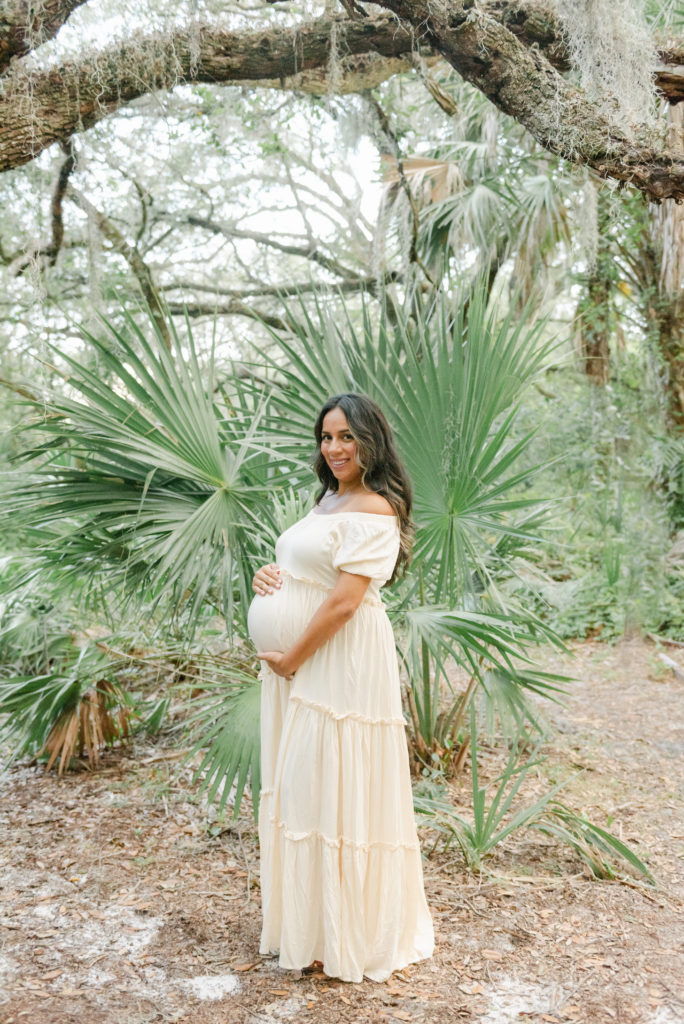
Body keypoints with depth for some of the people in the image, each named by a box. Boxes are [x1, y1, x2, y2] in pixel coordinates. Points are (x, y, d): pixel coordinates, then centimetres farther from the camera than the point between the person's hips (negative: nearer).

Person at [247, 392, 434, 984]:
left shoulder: (375, 510, -14)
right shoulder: (329, 497, 15)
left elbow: (344, 601, -20)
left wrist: (291, 659, -14)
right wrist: (268, 575, 2)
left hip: (343, 661, -9)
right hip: (298, 658, 9)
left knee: (335, 785, -1)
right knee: (300, 783, 15)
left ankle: (345, 936, 15)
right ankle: (306, 918, 31)